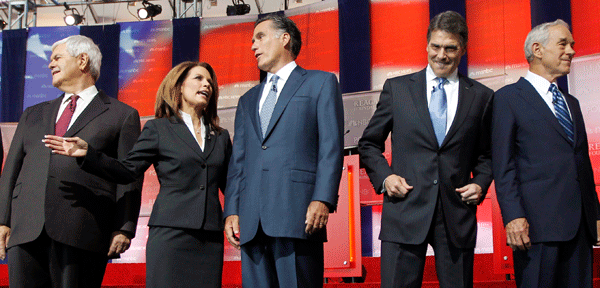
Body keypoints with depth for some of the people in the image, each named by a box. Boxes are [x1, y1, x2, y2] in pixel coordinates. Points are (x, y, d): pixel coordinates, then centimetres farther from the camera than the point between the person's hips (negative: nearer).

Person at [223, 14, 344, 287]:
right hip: (252, 222, 5)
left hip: (297, 215, -5)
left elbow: (331, 147, 0)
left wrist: (323, 199, -12)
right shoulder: (248, 100, 28)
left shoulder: (321, 83, 12)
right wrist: (232, 210, 7)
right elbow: (238, 160, 20)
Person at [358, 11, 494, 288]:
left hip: (457, 213, 1)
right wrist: (384, 176, -4)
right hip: (405, 211, -1)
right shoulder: (396, 88, 8)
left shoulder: (481, 97, 10)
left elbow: (486, 155, 18)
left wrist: (480, 183, -1)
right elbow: (369, 144, 13)